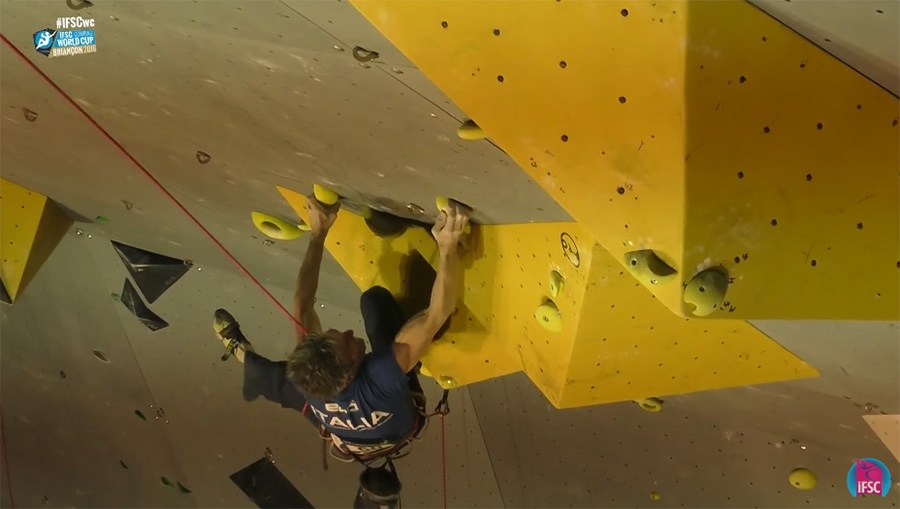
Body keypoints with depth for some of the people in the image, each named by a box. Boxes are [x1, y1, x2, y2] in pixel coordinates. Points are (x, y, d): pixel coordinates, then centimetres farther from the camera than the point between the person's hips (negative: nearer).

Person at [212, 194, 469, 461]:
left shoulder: (303, 376, -39)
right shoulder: (381, 376, -50)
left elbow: (302, 305, -28)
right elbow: (437, 313, -50)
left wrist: (318, 233, -28)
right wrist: (448, 247, -58)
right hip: (400, 424, -2)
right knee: (375, 298, -14)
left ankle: (240, 351, 55)